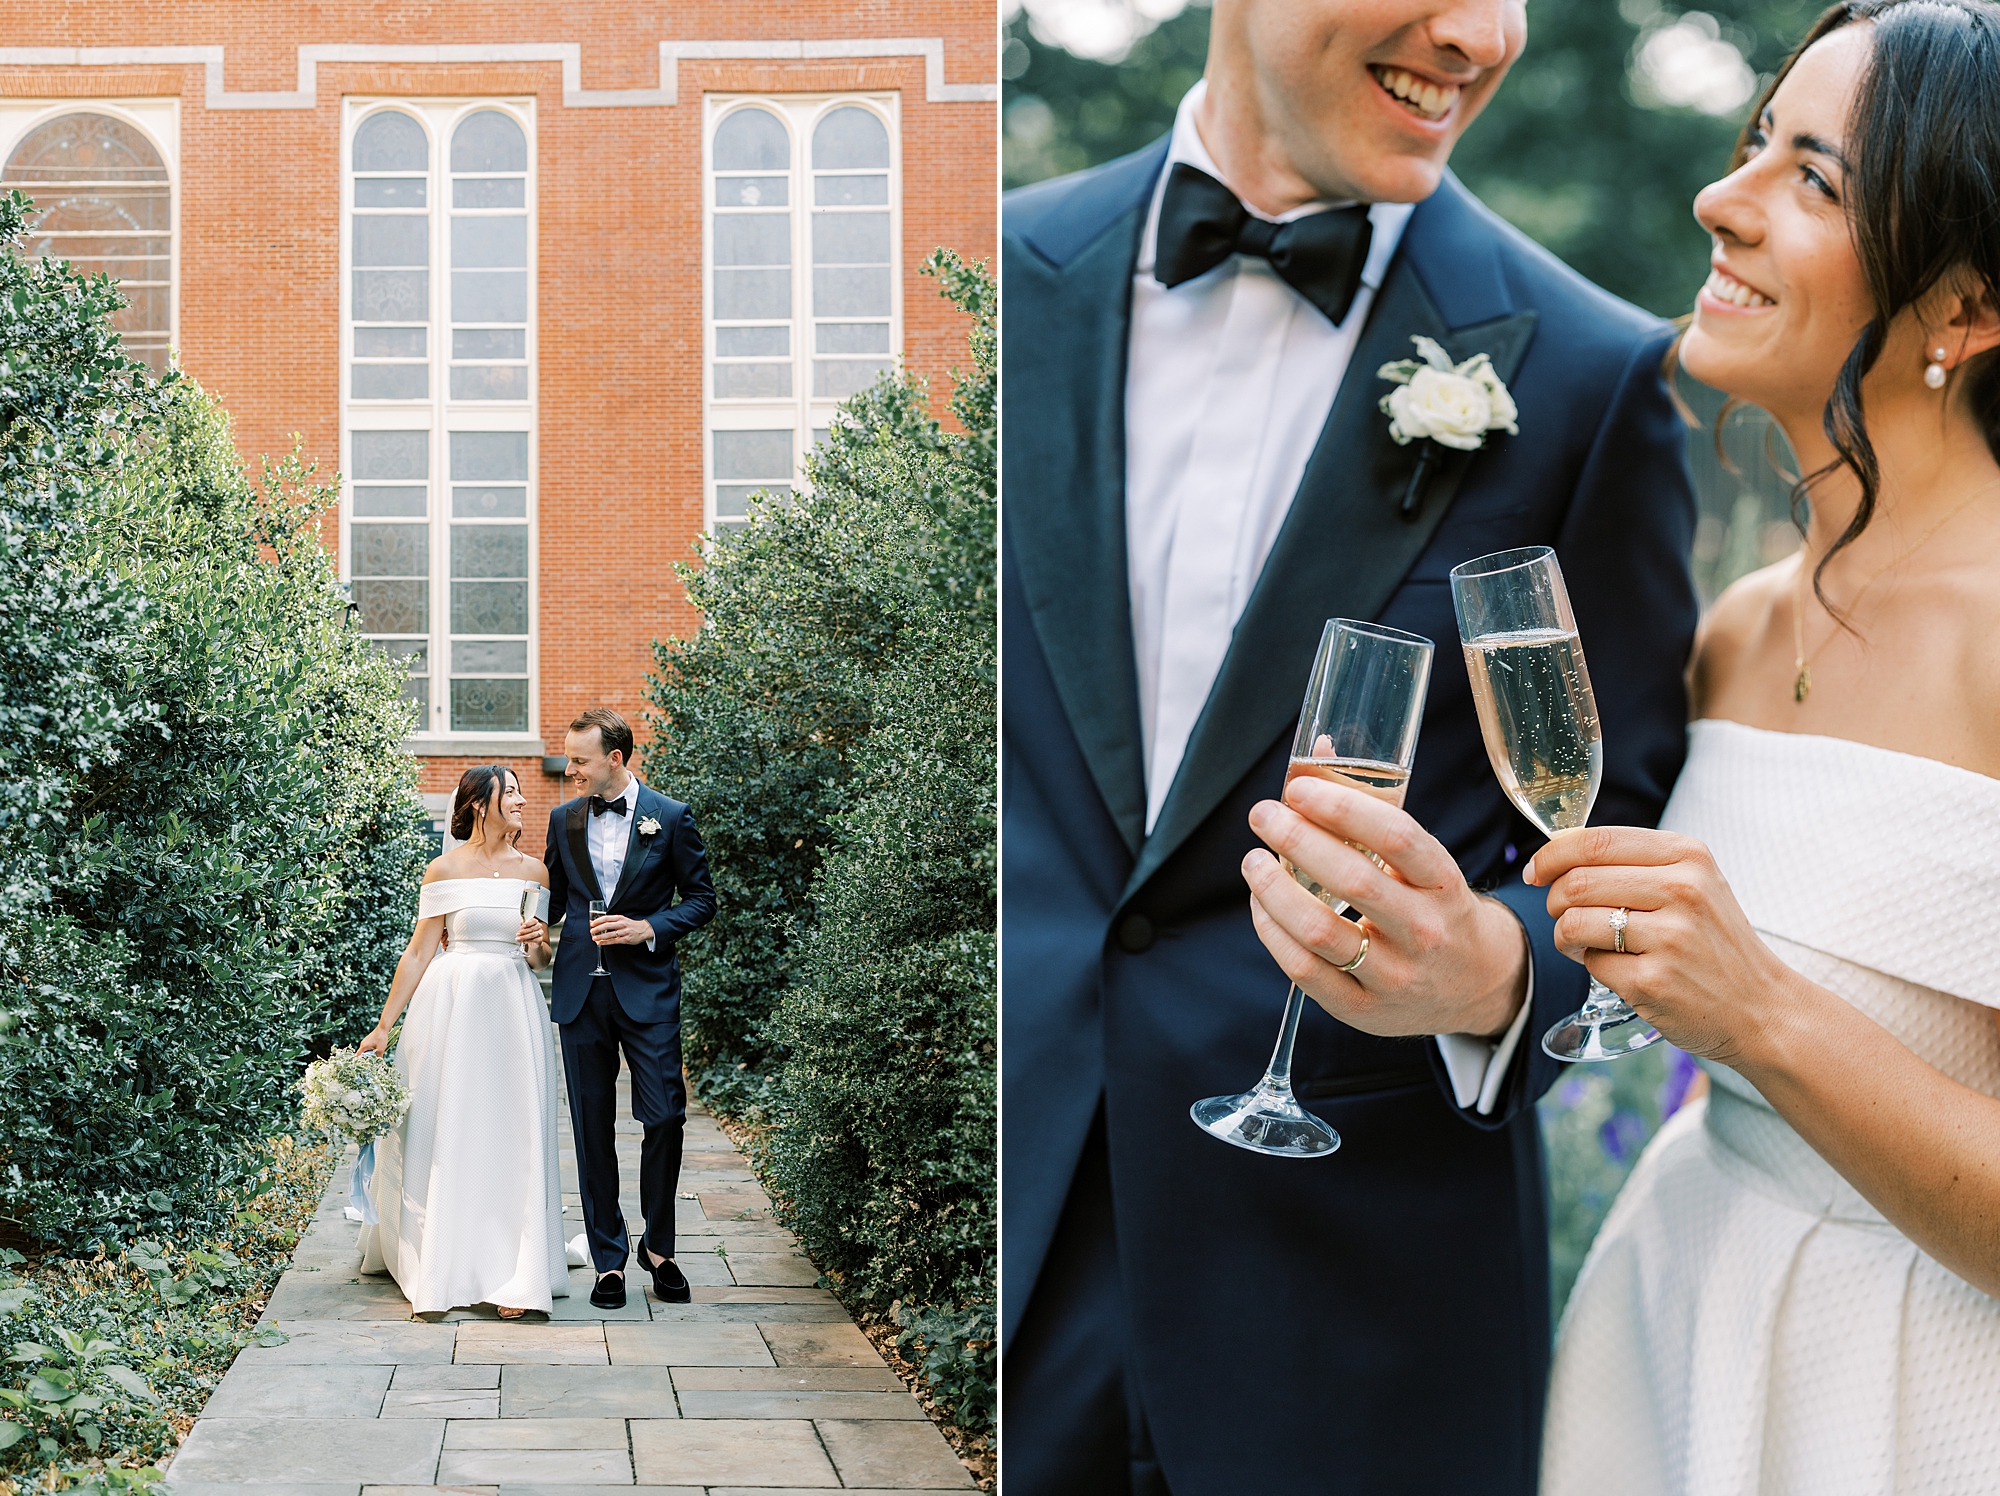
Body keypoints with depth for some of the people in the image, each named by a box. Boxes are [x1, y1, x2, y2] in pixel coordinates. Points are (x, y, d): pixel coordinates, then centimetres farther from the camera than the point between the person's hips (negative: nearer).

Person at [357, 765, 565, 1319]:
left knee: (511, 1137, -1)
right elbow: (419, 952, 1)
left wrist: (538, 945, -8)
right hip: (452, 1005, -3)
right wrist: (383, 1026, -1)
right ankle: (437, 1271, 9)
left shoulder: (534, 871, 9)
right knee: (443, 1134, 0)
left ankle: (511, 1275, 1)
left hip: (514, 1009, 3)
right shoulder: (445, 868, -1)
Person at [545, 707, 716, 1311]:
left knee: (664, 1116, -6)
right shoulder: (564, 820, 9)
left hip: (647, 988, -3)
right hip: (581, 989, 3)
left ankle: (658, 1247, 13)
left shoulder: (671, 818, -1)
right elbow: (554, 898, 17)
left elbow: (701, 899, 2)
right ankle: (608, 1257, 13)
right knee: (593, 1126, 5)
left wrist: (648, 928, -12)